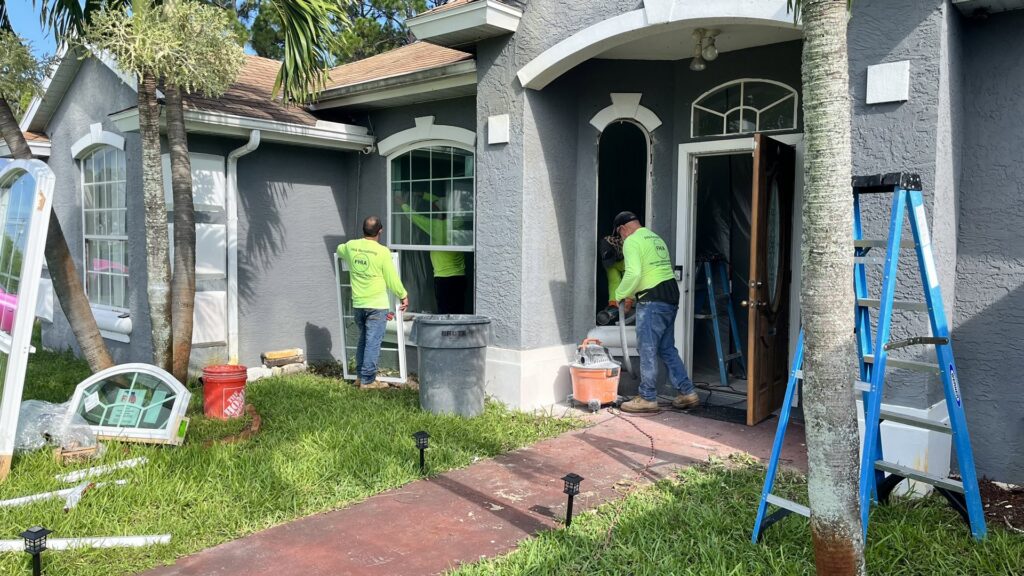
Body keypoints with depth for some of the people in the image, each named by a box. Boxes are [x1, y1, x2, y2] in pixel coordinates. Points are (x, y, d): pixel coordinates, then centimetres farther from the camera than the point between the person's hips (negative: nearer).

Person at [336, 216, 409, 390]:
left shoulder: (350, 246, 2)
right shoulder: (382, 251, -13)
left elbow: (339, 250, 28)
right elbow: (392, 280, -6)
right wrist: (403, 296, 8)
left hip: (357, 304, 6)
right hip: (377, 304, -6)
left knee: (363, 339, 19)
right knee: (373, 342, -1)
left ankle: (360, 376, 24)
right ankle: (367, 380, 2)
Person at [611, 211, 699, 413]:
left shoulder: (632, 241, -7)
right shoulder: (656, 238, 21)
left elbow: (633, 273, -21)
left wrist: (620, 295, -6)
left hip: (652, 301, -9)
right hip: (671, 299, 9)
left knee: (648, 350, -2)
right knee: (667, 349, 15)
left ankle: (648, 398, 5)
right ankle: (687, 392, 17)